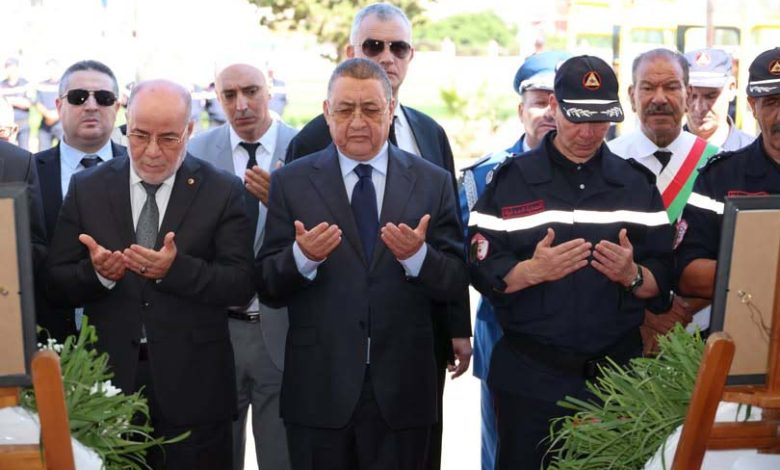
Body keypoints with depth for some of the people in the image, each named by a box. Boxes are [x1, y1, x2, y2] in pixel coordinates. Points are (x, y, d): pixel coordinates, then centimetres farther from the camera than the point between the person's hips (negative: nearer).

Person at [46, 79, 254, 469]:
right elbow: (56, 283, 2)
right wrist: (96, 272, -19)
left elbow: (241, 285, -9)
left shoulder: (222, 191, -3)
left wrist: (177, 268, -25)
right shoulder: (86, 188, 3)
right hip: (109, 378, 2)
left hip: (193, 384, -1)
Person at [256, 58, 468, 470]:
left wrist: (418, 256, -19)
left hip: (402, 390, 1)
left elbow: (457, 284, 0)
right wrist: (302, 256, -21)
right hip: (318, 391, 0)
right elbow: (267, 288, -1)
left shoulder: (433, 183, 2)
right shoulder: (291, 183, 1)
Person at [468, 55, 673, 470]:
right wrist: (533, 270, -20)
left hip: (616, 372, 2)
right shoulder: (510, 180, 3)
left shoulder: (636, 184, 9)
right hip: (529, 377, -2)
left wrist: (633, 275, -15)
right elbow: (481, 271, -4)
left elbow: (665, 280, 6)